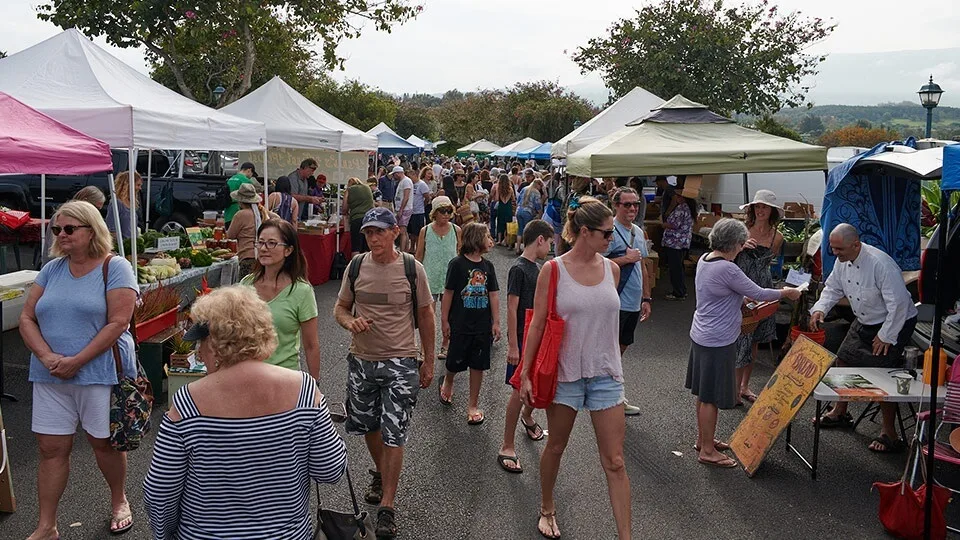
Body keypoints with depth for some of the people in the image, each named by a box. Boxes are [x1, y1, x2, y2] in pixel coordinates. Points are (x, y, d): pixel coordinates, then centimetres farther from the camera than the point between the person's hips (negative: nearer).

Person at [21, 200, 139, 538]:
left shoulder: (115, 268, -7)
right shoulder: (52, 269, 9)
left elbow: (118, 323, -15)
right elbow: (26, 318, 6)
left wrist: (75, 362, -17)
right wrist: (47, 357, -11)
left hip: (100, 373, -4)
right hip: (50, 377, 5)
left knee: (104, 442, 9)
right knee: (51, 447, 8)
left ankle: (119, 501, 34)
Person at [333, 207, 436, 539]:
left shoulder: (412, 269, -8)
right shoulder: (356, 267, -1)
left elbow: (425, 315, 1)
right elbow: (340, 308, 8)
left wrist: (429, 361, 2)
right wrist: (350, 322, -16)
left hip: (400, 362, -3)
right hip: (361, 360, 3)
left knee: (394, 434, -3)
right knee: (368, 425, 18)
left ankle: (387, 507, 7)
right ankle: (381, 473, 45)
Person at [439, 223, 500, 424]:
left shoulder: (488, 266, 4)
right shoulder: (457, 264, -10)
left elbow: (494, 295, 7)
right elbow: (448, 294, -6)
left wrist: (496, 323, 4)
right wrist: (444, 321, -5)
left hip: (482, 326, 4)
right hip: (460, 325, -4)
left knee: (478, 366, 8)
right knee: (455, 364, 9)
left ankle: (473, 405, 20)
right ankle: (448, 382, 42)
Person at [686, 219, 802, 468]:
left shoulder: (705, 260, 4)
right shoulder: (726, 269, -24)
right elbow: (758, 293, -16)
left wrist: (742, 298, 16)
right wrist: (786, 293, -1)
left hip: (701, 335, 10)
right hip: (717, 341, -10)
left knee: (704, 394, 20)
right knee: (711, 398, 1)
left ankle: (703, 439, 34)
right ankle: (707, 451, 12)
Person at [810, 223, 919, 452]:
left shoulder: (880, 264, -31)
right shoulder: (843, 260, -6)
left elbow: (899, 303, -29)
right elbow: (833, 288, 7)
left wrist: (885, 336, -23)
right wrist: (820, 309, -12)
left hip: (895, 324, -9)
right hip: (864, 322, 9)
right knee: (843, 361, 14)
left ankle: (889, 434, 3)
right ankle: (840, 413, 34)